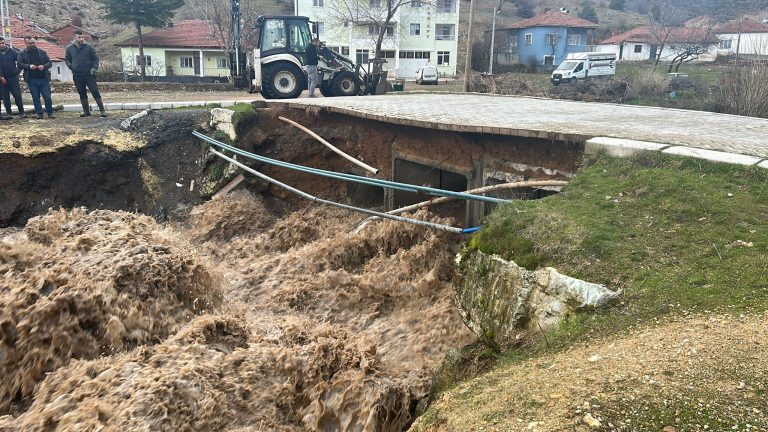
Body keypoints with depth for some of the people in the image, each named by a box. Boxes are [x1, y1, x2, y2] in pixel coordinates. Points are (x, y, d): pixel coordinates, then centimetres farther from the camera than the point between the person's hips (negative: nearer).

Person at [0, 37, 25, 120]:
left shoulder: (12, 51, 2)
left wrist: (17, 70, -8)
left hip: (13, 78, -1)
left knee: (18, 95, -5)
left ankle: (21, 112, 3)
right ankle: (9, 113, 9)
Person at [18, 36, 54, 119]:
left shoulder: (42, 52, 10)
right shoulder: (23, 54, 7)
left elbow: (49, 63, 7)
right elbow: (19, 64, 0)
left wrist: (44, 66, -13)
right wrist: (29, 66, -17)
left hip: (43, 78, 0)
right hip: (32, 79, 0)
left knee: (47, 97, -3)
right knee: (35, 98, 4)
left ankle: (50, 113, 7)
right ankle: (39, 113, 12)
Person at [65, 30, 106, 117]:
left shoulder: (89, 47, -1)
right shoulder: (70, 48, 6)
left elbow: (96, 58, 3)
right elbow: (66, 59, 19)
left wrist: (94, 68, -13)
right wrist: (70, 66, 0)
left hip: (89, 74, -3)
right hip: (77, 75, 3)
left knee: (95, 92, -6)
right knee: (82, 94, 9)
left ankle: (102, 110, -3)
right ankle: (86, 111, 18)